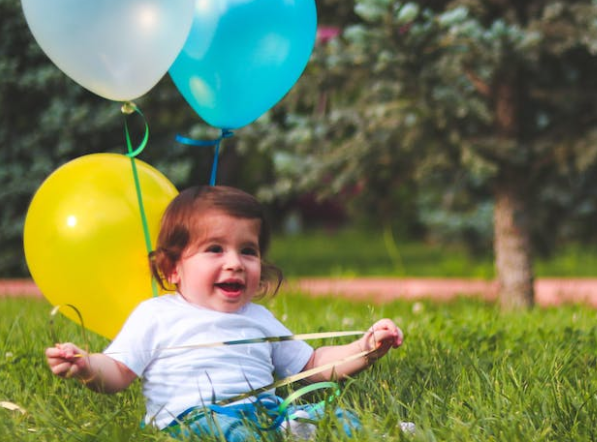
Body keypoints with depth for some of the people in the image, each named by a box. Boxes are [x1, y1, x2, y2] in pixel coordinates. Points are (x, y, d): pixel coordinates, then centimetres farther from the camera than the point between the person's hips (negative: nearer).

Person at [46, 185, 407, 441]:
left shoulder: (259, 319, 29)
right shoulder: (157, 315, 16)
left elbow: (312, 366, 30)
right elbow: (117, 373, 10)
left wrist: (364, 350, 15)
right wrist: (86, 368, -13)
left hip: (266, 412, 5)